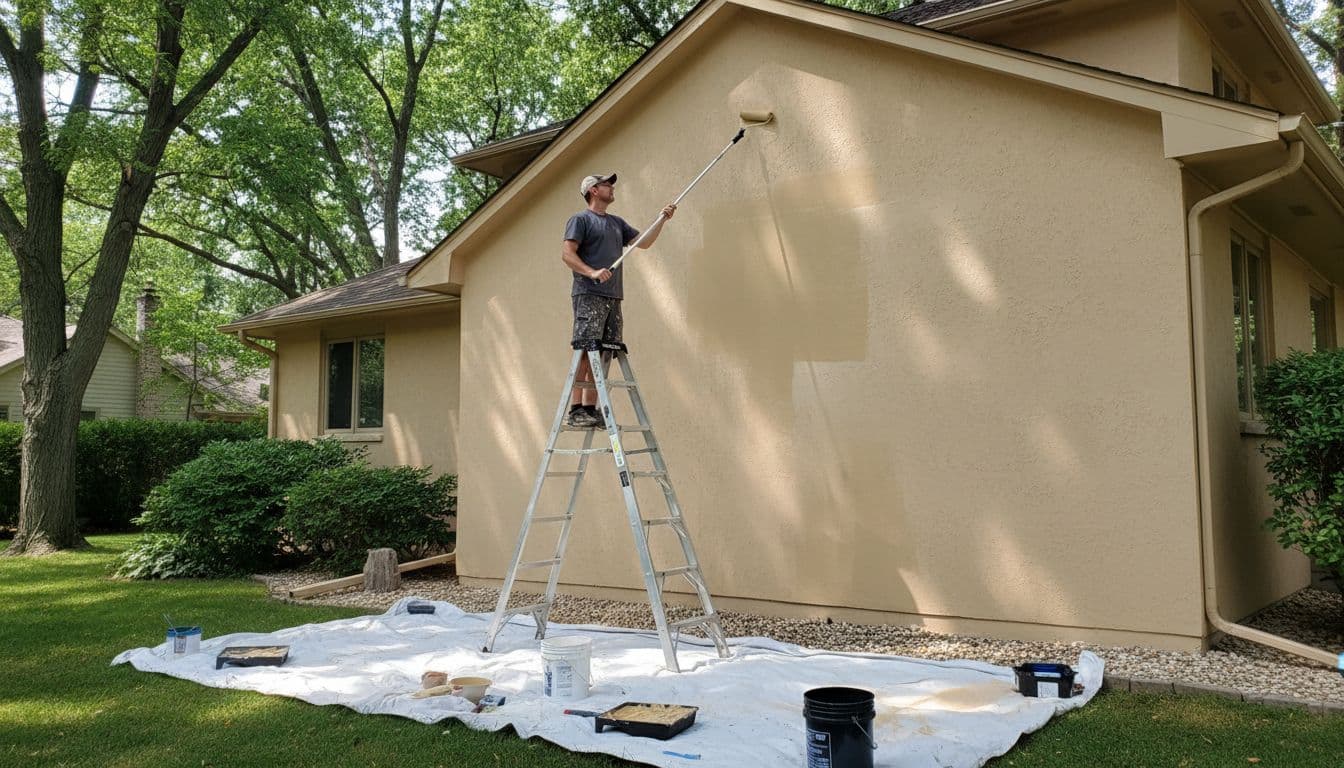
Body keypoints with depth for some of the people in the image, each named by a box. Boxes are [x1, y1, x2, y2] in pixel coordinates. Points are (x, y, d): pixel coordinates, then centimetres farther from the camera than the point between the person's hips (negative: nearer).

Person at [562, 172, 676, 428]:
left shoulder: (617, 222, 25)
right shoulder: (580, 219, 3)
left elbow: (643, 242, 25)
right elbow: (567, 254, -7)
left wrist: (662, 220, 13)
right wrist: (592, 272, -22)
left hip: (613, 298, 7)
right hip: (589, 296, -7)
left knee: (602, 356, 4)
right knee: (585, 353, -13)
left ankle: (591, 409, 7)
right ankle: (576, 411, -13)